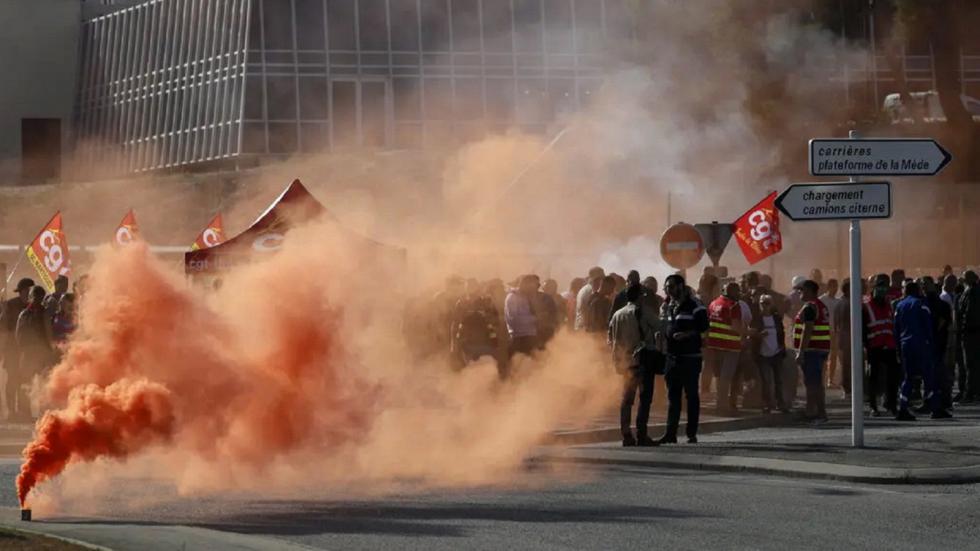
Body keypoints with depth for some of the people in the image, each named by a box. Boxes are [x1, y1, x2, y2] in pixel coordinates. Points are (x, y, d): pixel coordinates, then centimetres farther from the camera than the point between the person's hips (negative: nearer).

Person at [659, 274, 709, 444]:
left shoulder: (694, 306, -7)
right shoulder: (667, 307, 15)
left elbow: (703, 327, -12)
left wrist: (687, 334, -22)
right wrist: (661, 336, 4)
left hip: (690, 357, -6)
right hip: (672, 357, 6)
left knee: (691, 395, 0)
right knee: (673, 395, 5)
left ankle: (692, 433, 4)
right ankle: (670, 433, 6)